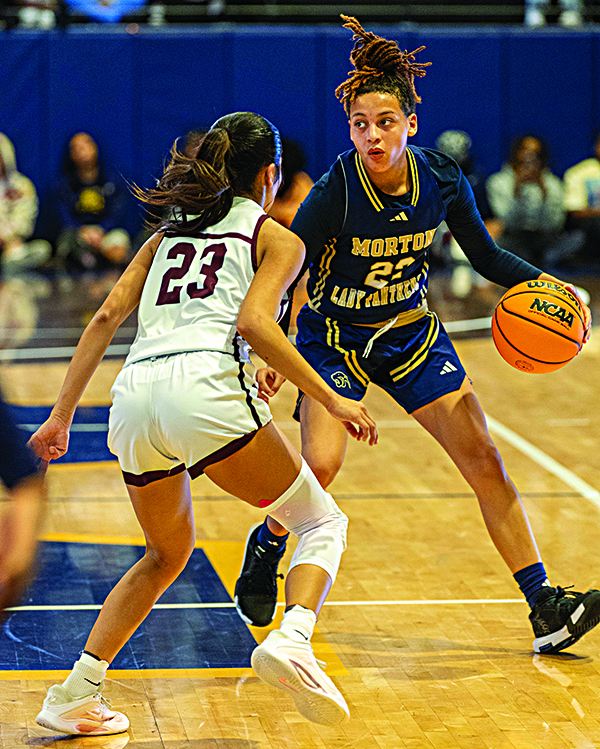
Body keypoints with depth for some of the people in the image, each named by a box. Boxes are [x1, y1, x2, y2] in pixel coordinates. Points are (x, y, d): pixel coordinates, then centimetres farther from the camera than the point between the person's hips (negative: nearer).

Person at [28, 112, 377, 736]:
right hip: (206, 388, -5)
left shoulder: (168, 234, 29)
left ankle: (75, 693, 16)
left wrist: (62, 414, 17)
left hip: (134, 397, 6)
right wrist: (331, 400, -4)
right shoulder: (275, 238, 14)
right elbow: (253, 322, -5)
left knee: (167, 553, 27)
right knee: (321, 522, 10)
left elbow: (106, 317, 17)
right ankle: (291, 642, -18)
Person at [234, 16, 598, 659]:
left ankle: (545, 607, 0)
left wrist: (548, 284, -14)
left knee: (482, 459, -5)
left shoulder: (442, 180, -14)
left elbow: (486, 257, 1)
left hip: (412, 333, 3)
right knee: (320, 465, -22)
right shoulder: (335, 193, -25)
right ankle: (265, 551, 12)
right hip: (334, 337, -3)